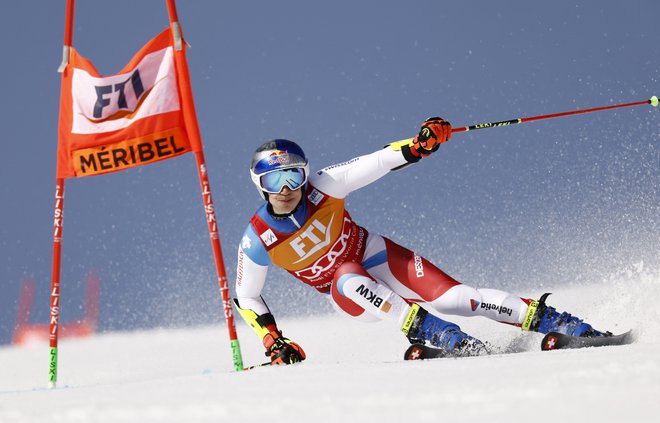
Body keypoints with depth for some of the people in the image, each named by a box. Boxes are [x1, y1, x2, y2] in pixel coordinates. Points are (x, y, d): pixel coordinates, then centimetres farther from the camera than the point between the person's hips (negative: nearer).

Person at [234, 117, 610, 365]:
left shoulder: (321, 187, -17)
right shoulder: (257, 240, -16)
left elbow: (376, 164, -20)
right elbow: (246, 298, -2)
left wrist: (417, 146, -37)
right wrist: (272, 340, -13)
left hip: (378, 257, 0)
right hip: (347, 291, 0)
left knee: (454, 296, -18)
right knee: (350, 279, -37)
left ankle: (560, 323, -16)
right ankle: (449, 339, -40)